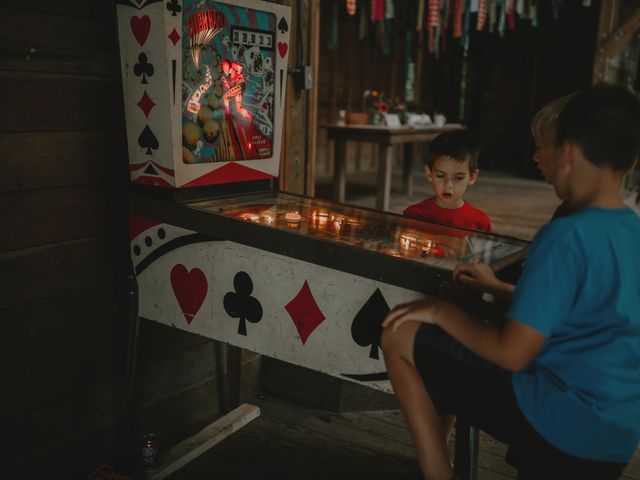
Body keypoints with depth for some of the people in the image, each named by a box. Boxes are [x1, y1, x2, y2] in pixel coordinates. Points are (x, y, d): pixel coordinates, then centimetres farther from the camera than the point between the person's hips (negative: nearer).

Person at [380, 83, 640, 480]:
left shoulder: (567, 236, -23)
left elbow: (511, 354, -23)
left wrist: (443, 312, -8)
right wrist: (498, 288, 18)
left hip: (560, 424, -8)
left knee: (399, 337, -3)